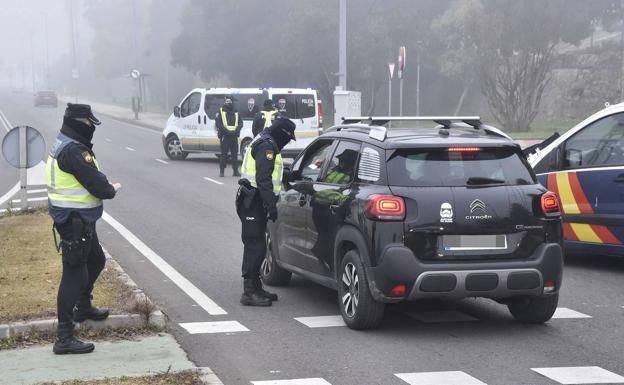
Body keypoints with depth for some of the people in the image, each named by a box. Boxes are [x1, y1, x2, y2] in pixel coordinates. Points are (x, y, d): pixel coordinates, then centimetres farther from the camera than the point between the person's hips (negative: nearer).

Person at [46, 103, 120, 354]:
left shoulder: (63, 146, 11)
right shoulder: (74, 151, -23)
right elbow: (97, 185, -24)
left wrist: (105, 186, -5)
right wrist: (112, 189, -3)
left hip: (78, 220, 11)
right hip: (75, 221, -11)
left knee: (96, 260, 28)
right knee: (75, 275, -8)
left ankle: (83, 307, 48)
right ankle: (64, 337, -6)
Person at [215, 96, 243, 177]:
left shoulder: (236, 112, 14)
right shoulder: (221, 112, 4)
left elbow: (240, 123, 10)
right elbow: (218, 123, -5)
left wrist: (236, 130, -8)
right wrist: (226, 130, -16)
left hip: (234, 136, 3)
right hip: (225, 136, -3)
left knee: (235, 153, 4)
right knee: (224, 154, -3)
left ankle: (235, 171, 8)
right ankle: (221, 171, 3)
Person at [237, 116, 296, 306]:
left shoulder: (263, 142, 21)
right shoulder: (267, 146, -14)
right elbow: (263, 179, -22)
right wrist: (272, 205, -24)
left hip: (251, 202, 11)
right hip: (254, 203, -11)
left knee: (255, 246, 15)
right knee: (255, 246, -11)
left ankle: (255, 288, 22)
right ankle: (249, 292, -12)